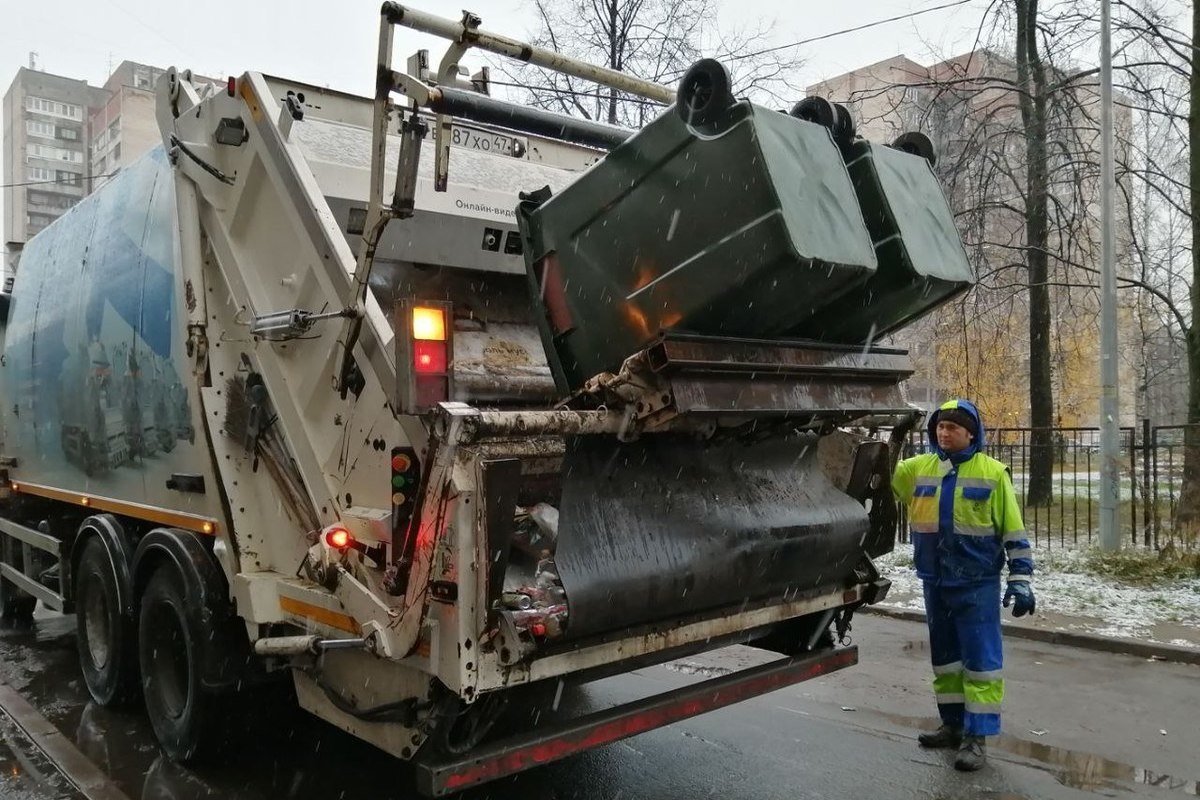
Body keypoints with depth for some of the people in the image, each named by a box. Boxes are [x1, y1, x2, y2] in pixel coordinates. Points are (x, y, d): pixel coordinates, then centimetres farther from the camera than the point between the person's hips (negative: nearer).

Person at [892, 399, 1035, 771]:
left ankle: (976, 736, 7)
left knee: (980, 658, -1)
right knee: (945, 656, 15)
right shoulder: (916, 468, 5)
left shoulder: (992, 472, -4)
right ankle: (953, 723, 28)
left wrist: (1021, 579, -5)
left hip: (977, 583, -4)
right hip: (935, 582, 4)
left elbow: (1014, 531, -2)